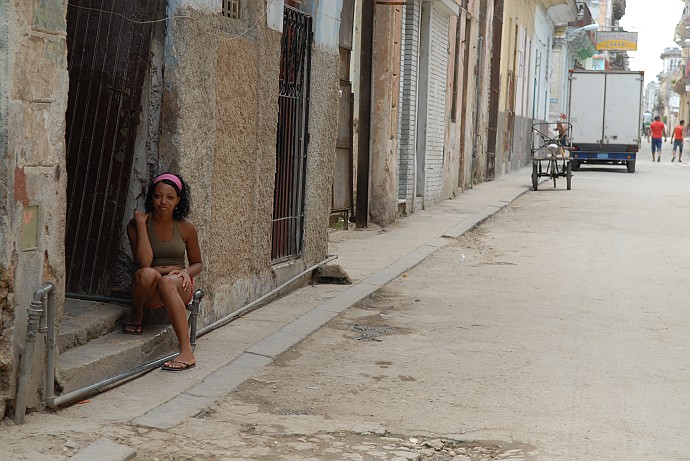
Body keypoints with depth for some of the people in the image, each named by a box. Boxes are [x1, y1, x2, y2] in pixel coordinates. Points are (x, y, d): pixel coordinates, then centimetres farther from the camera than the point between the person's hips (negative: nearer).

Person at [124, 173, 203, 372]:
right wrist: (141, 223, -14)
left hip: (179, 287, 1)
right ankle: (136, 315, -5)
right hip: (149, 293, -1)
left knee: (168, 282, -38)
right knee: (147, 273, -37)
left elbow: (197, 263, 14)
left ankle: (186, 351, -46)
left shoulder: (186, 228, 2)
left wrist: (186, 272, -9)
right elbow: (144, 262, -17)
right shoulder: (136, 225, -3)